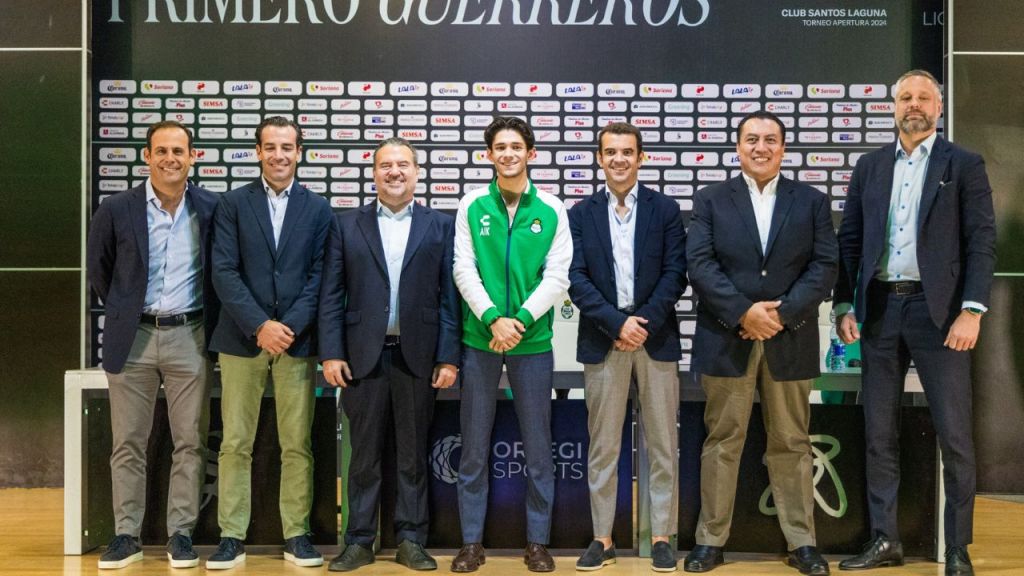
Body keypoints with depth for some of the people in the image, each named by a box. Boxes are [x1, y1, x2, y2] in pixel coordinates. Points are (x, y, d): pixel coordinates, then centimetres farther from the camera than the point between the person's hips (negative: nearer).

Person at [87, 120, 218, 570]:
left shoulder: (213, 209, -1)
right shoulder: (116, 210, -2)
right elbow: (98, 269, 12)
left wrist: (212, 322, 7)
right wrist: (123, 312, 13)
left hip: (189, 336, 0)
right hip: (133, 337, 0)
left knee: (190, 443, 4)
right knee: (128, 444, 6)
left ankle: (181, 533, 14)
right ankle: (126, 535, 16)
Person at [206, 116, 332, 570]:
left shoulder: (318, 209, 8)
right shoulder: (232, 204, 5)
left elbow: (319, 275, 2)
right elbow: (224, 272, -3)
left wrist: (291, 326, -11)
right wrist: (260, 326, -13)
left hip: (297, 340, 1)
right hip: (242, 339, 0)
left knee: (297, 444, 4)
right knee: (235, 443, 3)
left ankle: (297, 534, 14)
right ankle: (232, 536, 12)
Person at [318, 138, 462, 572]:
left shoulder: (441, 226, 6)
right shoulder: (346, 226, 7)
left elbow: (450, 297, 1)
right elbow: (331, 296, 4)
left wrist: (449, 357, -5)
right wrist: (331, 354, -4)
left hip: (418, 356, 0)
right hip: (364, 355, 0)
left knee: (413, 454, 8)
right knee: (364, 454, 8)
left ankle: (411, 540, 19)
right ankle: (359, 541, 18)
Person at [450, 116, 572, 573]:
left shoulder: (551, 210, 1)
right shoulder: (472, 206, 2)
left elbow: (557, 277, -4)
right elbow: (464, 270, -3)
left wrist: (520, 320, -15)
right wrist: (492, 319, -15)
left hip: (533, 341, 0)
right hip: (479, 339, 0)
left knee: (538, 447, 7)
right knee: (474, 447, 7)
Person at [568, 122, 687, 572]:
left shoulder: (665, 209, 6)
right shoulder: (581, 214, 7)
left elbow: (675, 274, -1)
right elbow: (576, 279, -2)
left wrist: (644, 324, -12)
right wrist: (617, 323, -13)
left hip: (656, 337, 0)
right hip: (602, 340, 0)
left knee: (662, 445, 5)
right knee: (602, 447, 5)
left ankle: (662, 537, 15)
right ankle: (602, 538, 14)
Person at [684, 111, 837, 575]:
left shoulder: (812, 202, 9)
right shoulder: (710, 200, 6)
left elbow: (825, 266, 0)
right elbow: (700, 264, -5)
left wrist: (782, 313, -12)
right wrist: (744, 312, -16)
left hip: (790, 341, 1)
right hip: (727, 340, -1)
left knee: (791, 444, 8)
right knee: (722, 442, 5)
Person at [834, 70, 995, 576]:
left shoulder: (964, 165, 3)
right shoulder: (870, 165, 13)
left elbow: (982, 243, -3)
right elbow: (849, 239, 11)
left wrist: (971, 310, -13)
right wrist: (845, 305, 4)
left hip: (938, 309, -3)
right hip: (879, 309, 4)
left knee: (954, 434, 0)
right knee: (879, 433, 8)